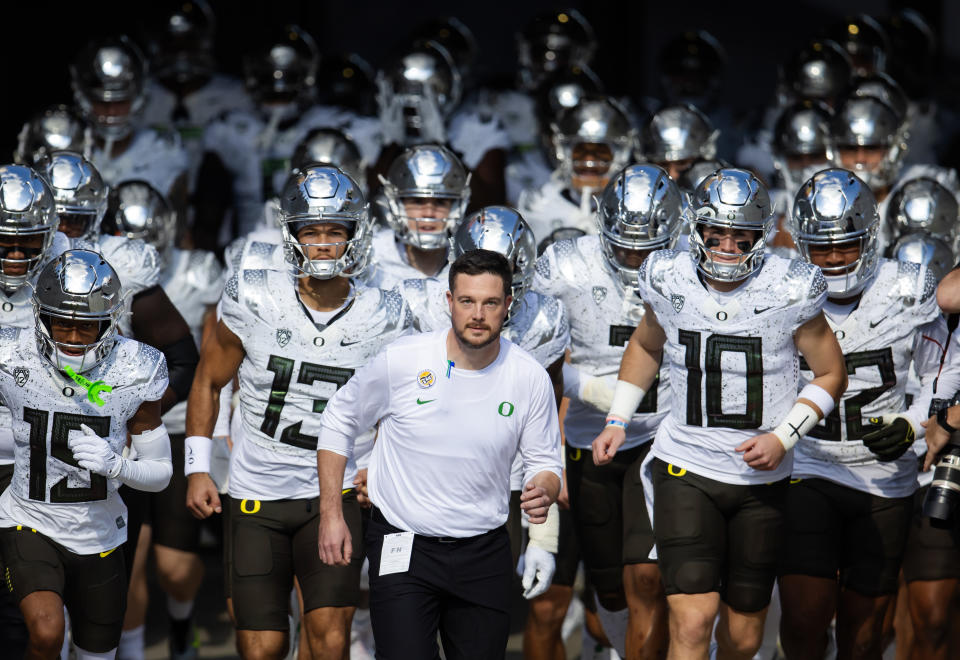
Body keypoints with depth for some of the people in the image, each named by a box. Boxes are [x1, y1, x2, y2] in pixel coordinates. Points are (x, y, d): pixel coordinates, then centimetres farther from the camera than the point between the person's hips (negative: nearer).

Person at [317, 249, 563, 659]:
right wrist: (331, 513, 0)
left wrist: (542, 492, -18)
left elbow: (545, 462, 7)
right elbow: (339, 421, 4)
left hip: (484, 551, 3)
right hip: (402, 547, -3)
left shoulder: (530, 378, -5)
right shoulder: (401, 360, -10)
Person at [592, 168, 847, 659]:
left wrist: (782, 437, -11)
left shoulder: (789, 292, -10)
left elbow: (831, 374, 2)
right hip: (686, 471, 0)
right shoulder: (671, 284, -4)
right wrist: (617, 422, 9)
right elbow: (645, 347, 18)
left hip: (760, 479, 0)